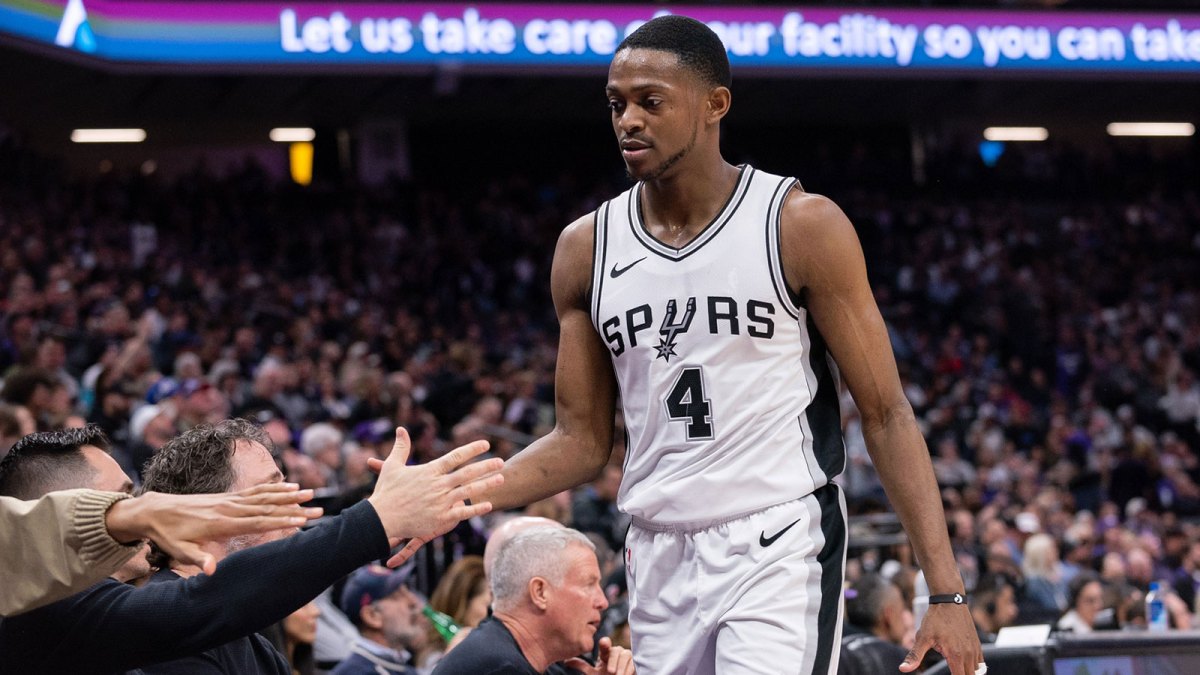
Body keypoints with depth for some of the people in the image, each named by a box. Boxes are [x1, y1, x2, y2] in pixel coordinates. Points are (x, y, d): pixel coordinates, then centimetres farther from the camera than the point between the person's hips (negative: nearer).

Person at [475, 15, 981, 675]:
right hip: (658, 558, 5)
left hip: (779, 548, -4)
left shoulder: (803, 226, -6)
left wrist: (946, 593, -10)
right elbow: (582, 442, 12)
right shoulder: (586, 248, 6)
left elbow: (886, 415, -4)